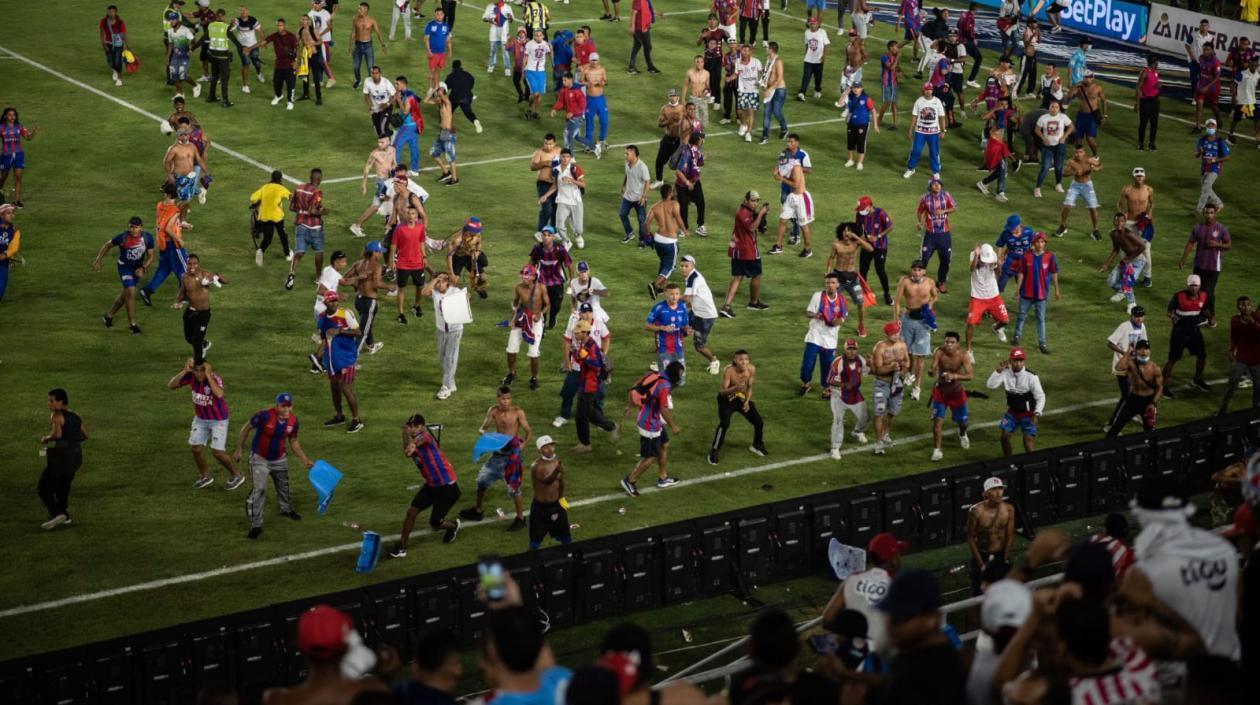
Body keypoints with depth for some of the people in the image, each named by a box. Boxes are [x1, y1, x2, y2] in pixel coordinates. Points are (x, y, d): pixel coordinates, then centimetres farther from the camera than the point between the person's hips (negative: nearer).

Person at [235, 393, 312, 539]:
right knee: (259, 489, -15)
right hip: (260, 459, -5)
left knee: (283, 487, 23)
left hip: (280, 459, 5)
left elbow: (293, 441, 3)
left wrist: (304, 459, 0)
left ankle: (286, 509, 52)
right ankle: (256, 525, -8)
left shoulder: (293, 420, -13)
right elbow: (246, 428, -15)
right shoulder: (264, 416, -29)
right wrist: (238, 450, -10)